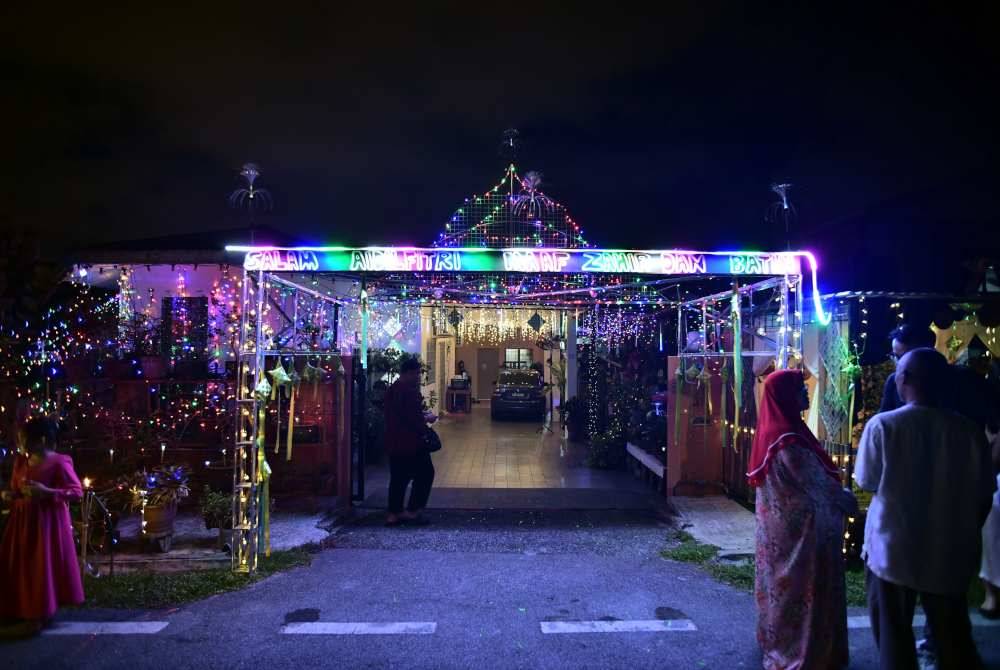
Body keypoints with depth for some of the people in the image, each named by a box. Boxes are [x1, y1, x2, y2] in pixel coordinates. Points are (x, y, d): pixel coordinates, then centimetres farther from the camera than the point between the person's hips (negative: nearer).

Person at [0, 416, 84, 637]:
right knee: (21, 565, 10)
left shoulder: (58, 462, -13)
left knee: (44, 566, -3)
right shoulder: (21, 461, 8)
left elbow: (77, 492, -17)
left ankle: (40, 614, 6)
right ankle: (26, 609, 23)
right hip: (22, 521, 7)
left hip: (47, 521, -7)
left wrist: (46, 492, -27)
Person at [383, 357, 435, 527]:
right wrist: (427, 419, -3)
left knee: (398, 478, 14)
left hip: (394, 443, 9)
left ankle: (393, 513, 16)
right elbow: (415, 420, -23)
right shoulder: (410, 392, -19)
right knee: (425, 474, 5)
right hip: (411, 443, -9)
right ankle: (412, 511, 6)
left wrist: (421, 415, 16)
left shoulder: (391, 390, 11)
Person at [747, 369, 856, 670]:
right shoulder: (787, 438, -25)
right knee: (802, 584, 2)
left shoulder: (775, 430, 6)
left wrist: (837, 492, 11)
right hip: (798, 526, -10)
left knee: (785, 581, 20)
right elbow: (813, 482, -19)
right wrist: (845, 498, -2)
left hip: (782, 521, 10)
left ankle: (779, 640, 34)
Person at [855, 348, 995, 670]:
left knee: (894, 633, 14)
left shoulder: (882, 425, -17)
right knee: (953, 637, 18)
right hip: (950, 553, 3)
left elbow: (867, 481, -5)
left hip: (892, 550, -2)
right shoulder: (969, 430, -9)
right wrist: (967, 535, 16)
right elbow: (984, 496, 0)